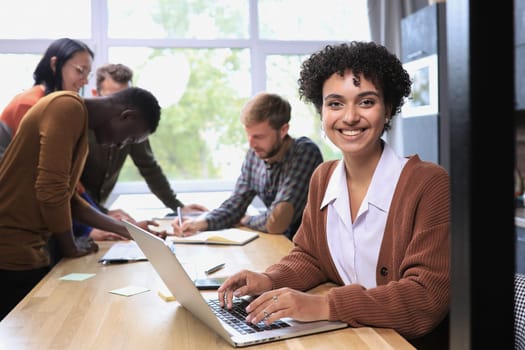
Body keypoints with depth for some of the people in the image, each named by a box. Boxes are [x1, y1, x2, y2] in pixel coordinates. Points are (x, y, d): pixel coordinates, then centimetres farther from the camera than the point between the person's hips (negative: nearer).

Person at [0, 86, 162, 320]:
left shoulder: (80, 120, 14)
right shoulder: (68, 108, -16)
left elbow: (67, 196, 18)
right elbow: (51, 190, -23)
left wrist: (125, 229, 16)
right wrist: (70, 247, -8)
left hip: (26, 246, 9)